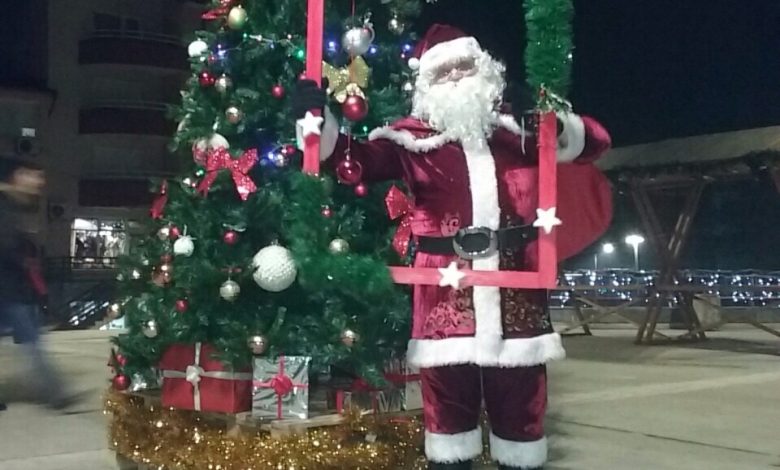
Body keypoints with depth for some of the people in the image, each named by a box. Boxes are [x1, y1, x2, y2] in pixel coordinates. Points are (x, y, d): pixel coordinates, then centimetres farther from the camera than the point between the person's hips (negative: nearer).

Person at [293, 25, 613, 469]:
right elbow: (362, 160, -7)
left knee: (521, 398, 12)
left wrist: (560, 131, -11)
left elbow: (593, 140, 12)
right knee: (447, 398, 8)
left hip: (515, 283, 2)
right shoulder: (415, 138, 6)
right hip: (445, 286, -1)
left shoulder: (517, 128, 14)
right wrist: (320, 125, -24)